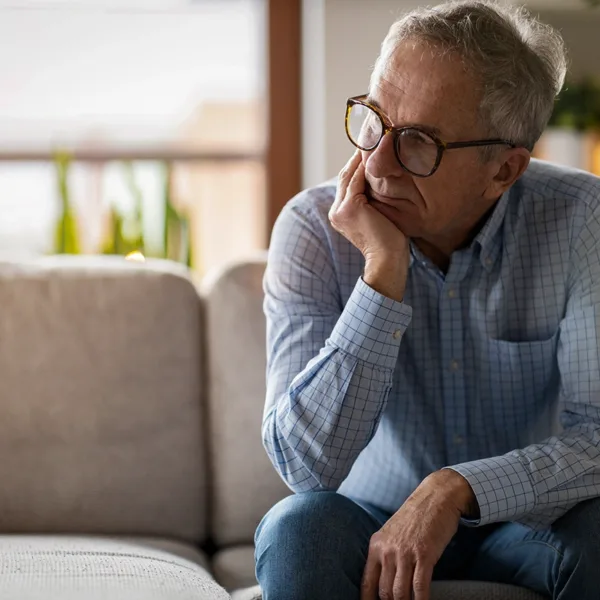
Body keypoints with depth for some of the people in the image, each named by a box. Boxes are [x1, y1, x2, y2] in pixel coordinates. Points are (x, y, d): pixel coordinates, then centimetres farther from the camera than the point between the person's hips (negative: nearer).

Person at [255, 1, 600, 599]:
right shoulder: (312, 229, -16)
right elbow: (307, 465, -25)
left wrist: (457, 489, -34)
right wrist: (384, 271, -31)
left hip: (527, 525, 1)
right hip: (373, 516, -1)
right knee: (300, 527, -33)